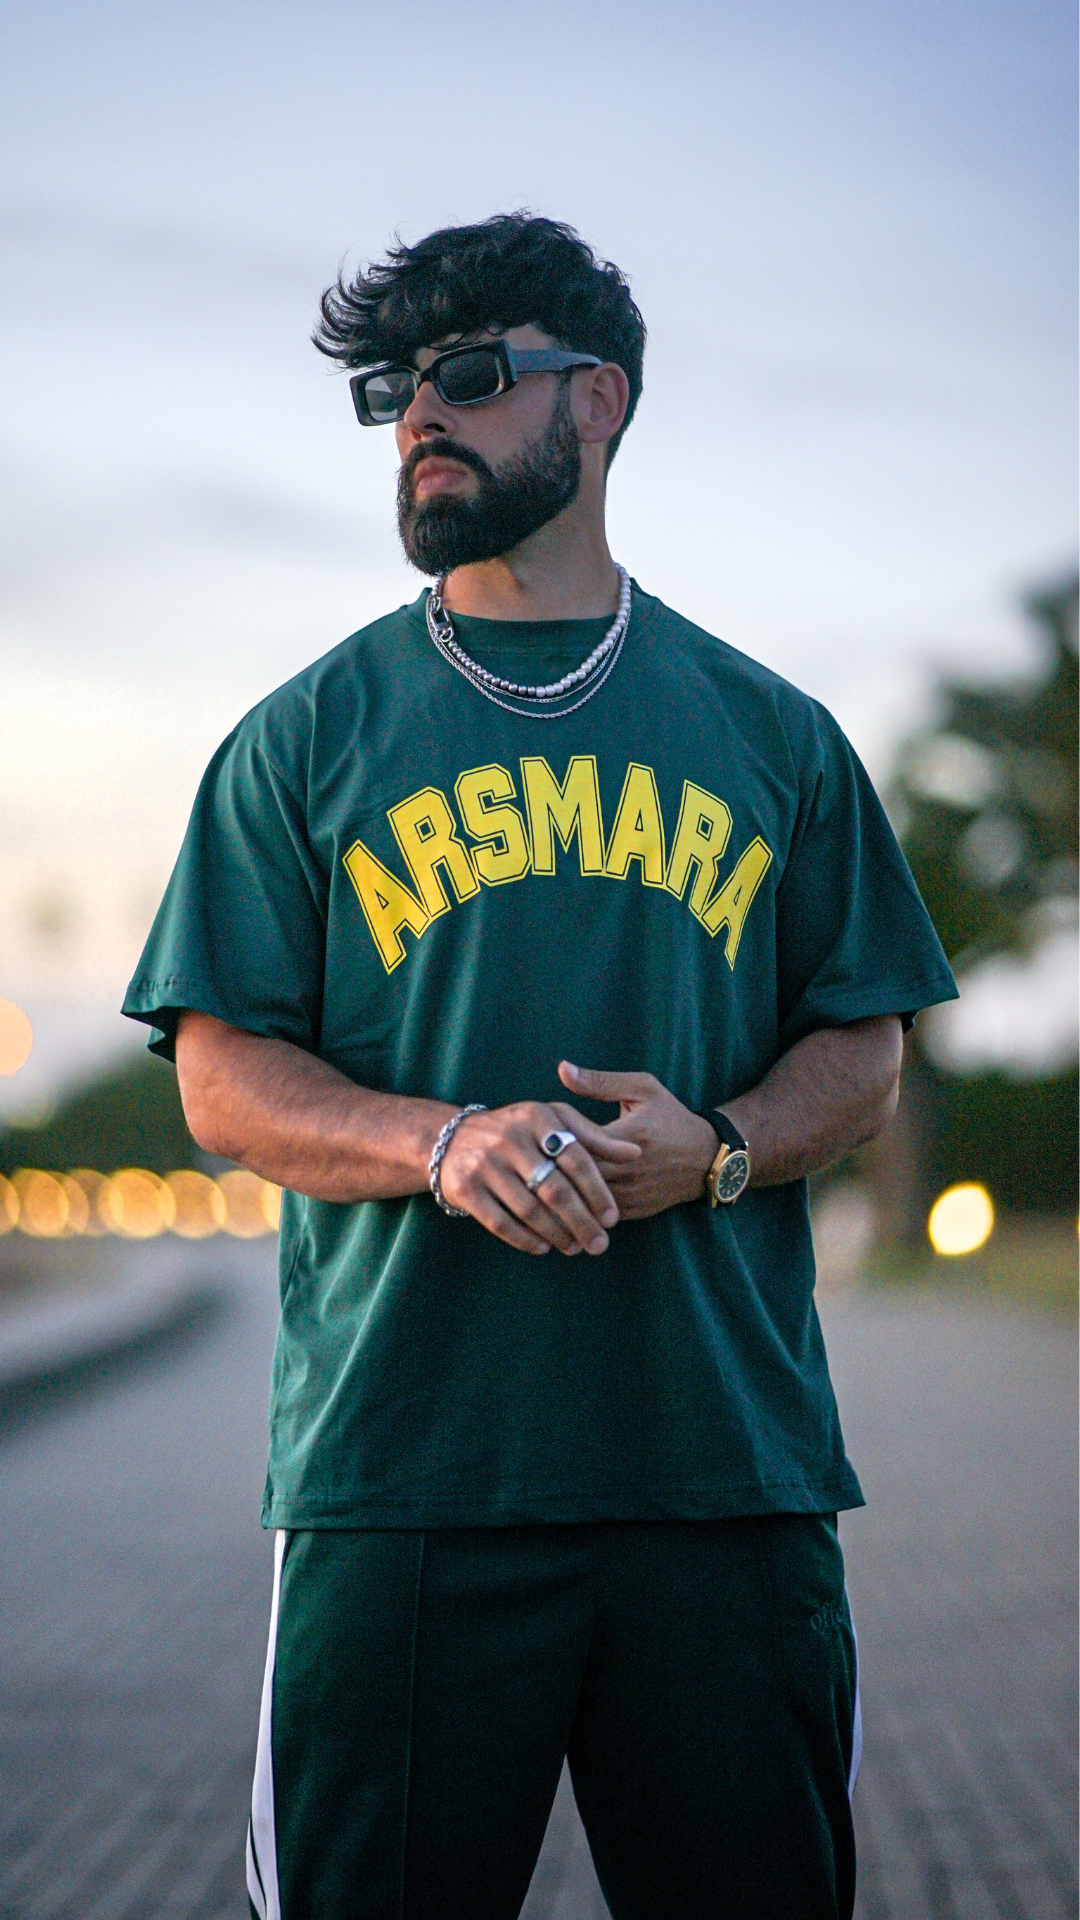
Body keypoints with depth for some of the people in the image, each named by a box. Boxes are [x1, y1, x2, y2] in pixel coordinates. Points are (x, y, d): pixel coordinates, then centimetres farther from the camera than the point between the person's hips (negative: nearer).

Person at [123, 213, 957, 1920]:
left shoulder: (769, 735, 13)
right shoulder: (311, 736, 9)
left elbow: (864, 1057, 12)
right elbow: (225, 1076, 4)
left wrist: (714, 1144, -10)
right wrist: (447, 1143, -15)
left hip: (726, 1465, 1)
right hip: (401, 1466, -1)